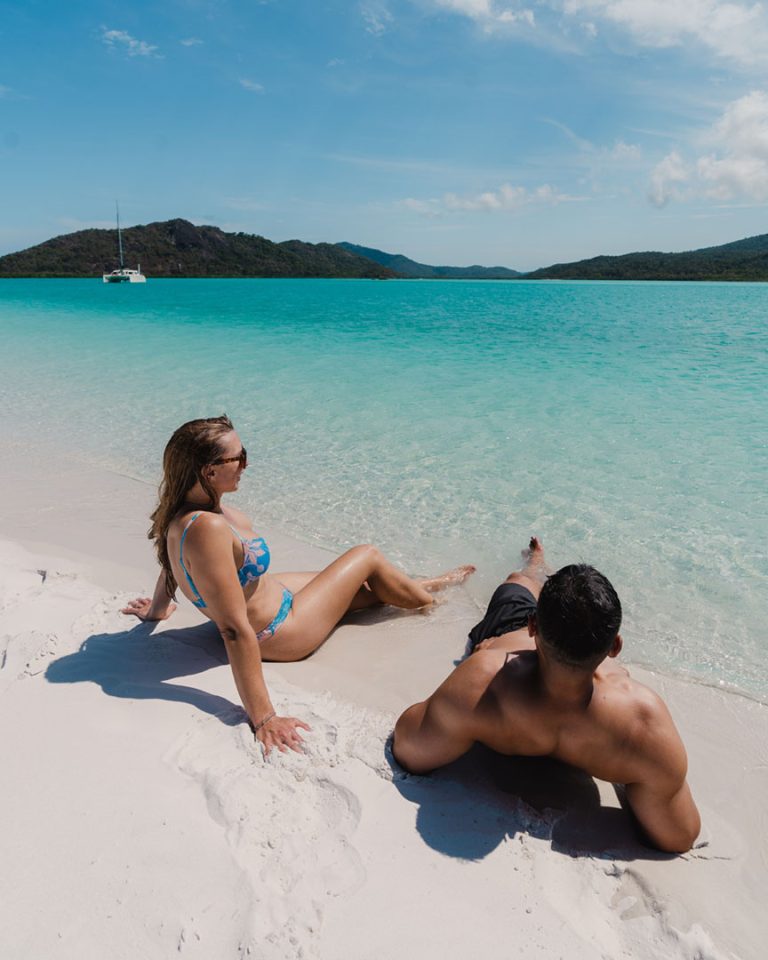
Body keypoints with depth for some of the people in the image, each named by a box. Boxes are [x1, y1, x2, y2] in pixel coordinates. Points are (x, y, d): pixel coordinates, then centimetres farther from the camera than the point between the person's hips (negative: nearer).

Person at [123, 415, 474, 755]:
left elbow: (170, 567, 9)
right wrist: (262, 717, -36)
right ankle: (423, 596, 38)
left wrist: (157, 609, 28)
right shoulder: (208, 529, -39)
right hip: (276, 632, -8)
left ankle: (420, 586, 53)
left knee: (362, 584, 24)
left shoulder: (179, 513, -11)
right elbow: (235, 630, -39)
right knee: (367, 556, 9)